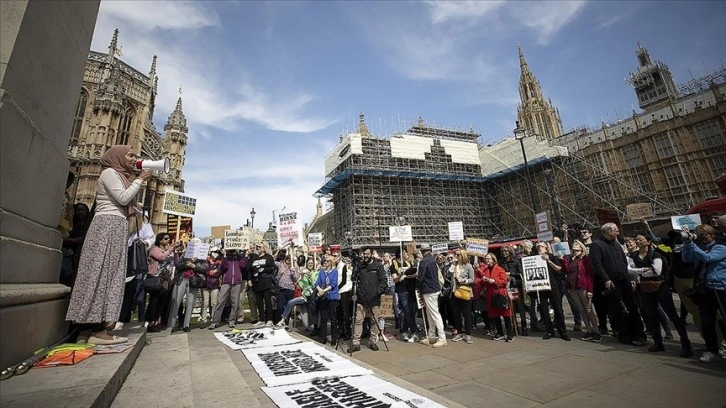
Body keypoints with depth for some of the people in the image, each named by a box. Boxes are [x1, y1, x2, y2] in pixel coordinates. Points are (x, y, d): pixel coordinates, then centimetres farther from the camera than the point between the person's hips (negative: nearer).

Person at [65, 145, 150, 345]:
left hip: (115, 227, 9)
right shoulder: (109, 172, -1)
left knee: (108, 274, 4)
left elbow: (127, 205, 22)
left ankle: (91, 325, 6)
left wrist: (139, 181, 16)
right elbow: (123, 198, -14)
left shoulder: (119, 176, 26)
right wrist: (140, 179, -3)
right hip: (108, 225, -9)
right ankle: (97, 330, -14)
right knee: (102, 272, -13)